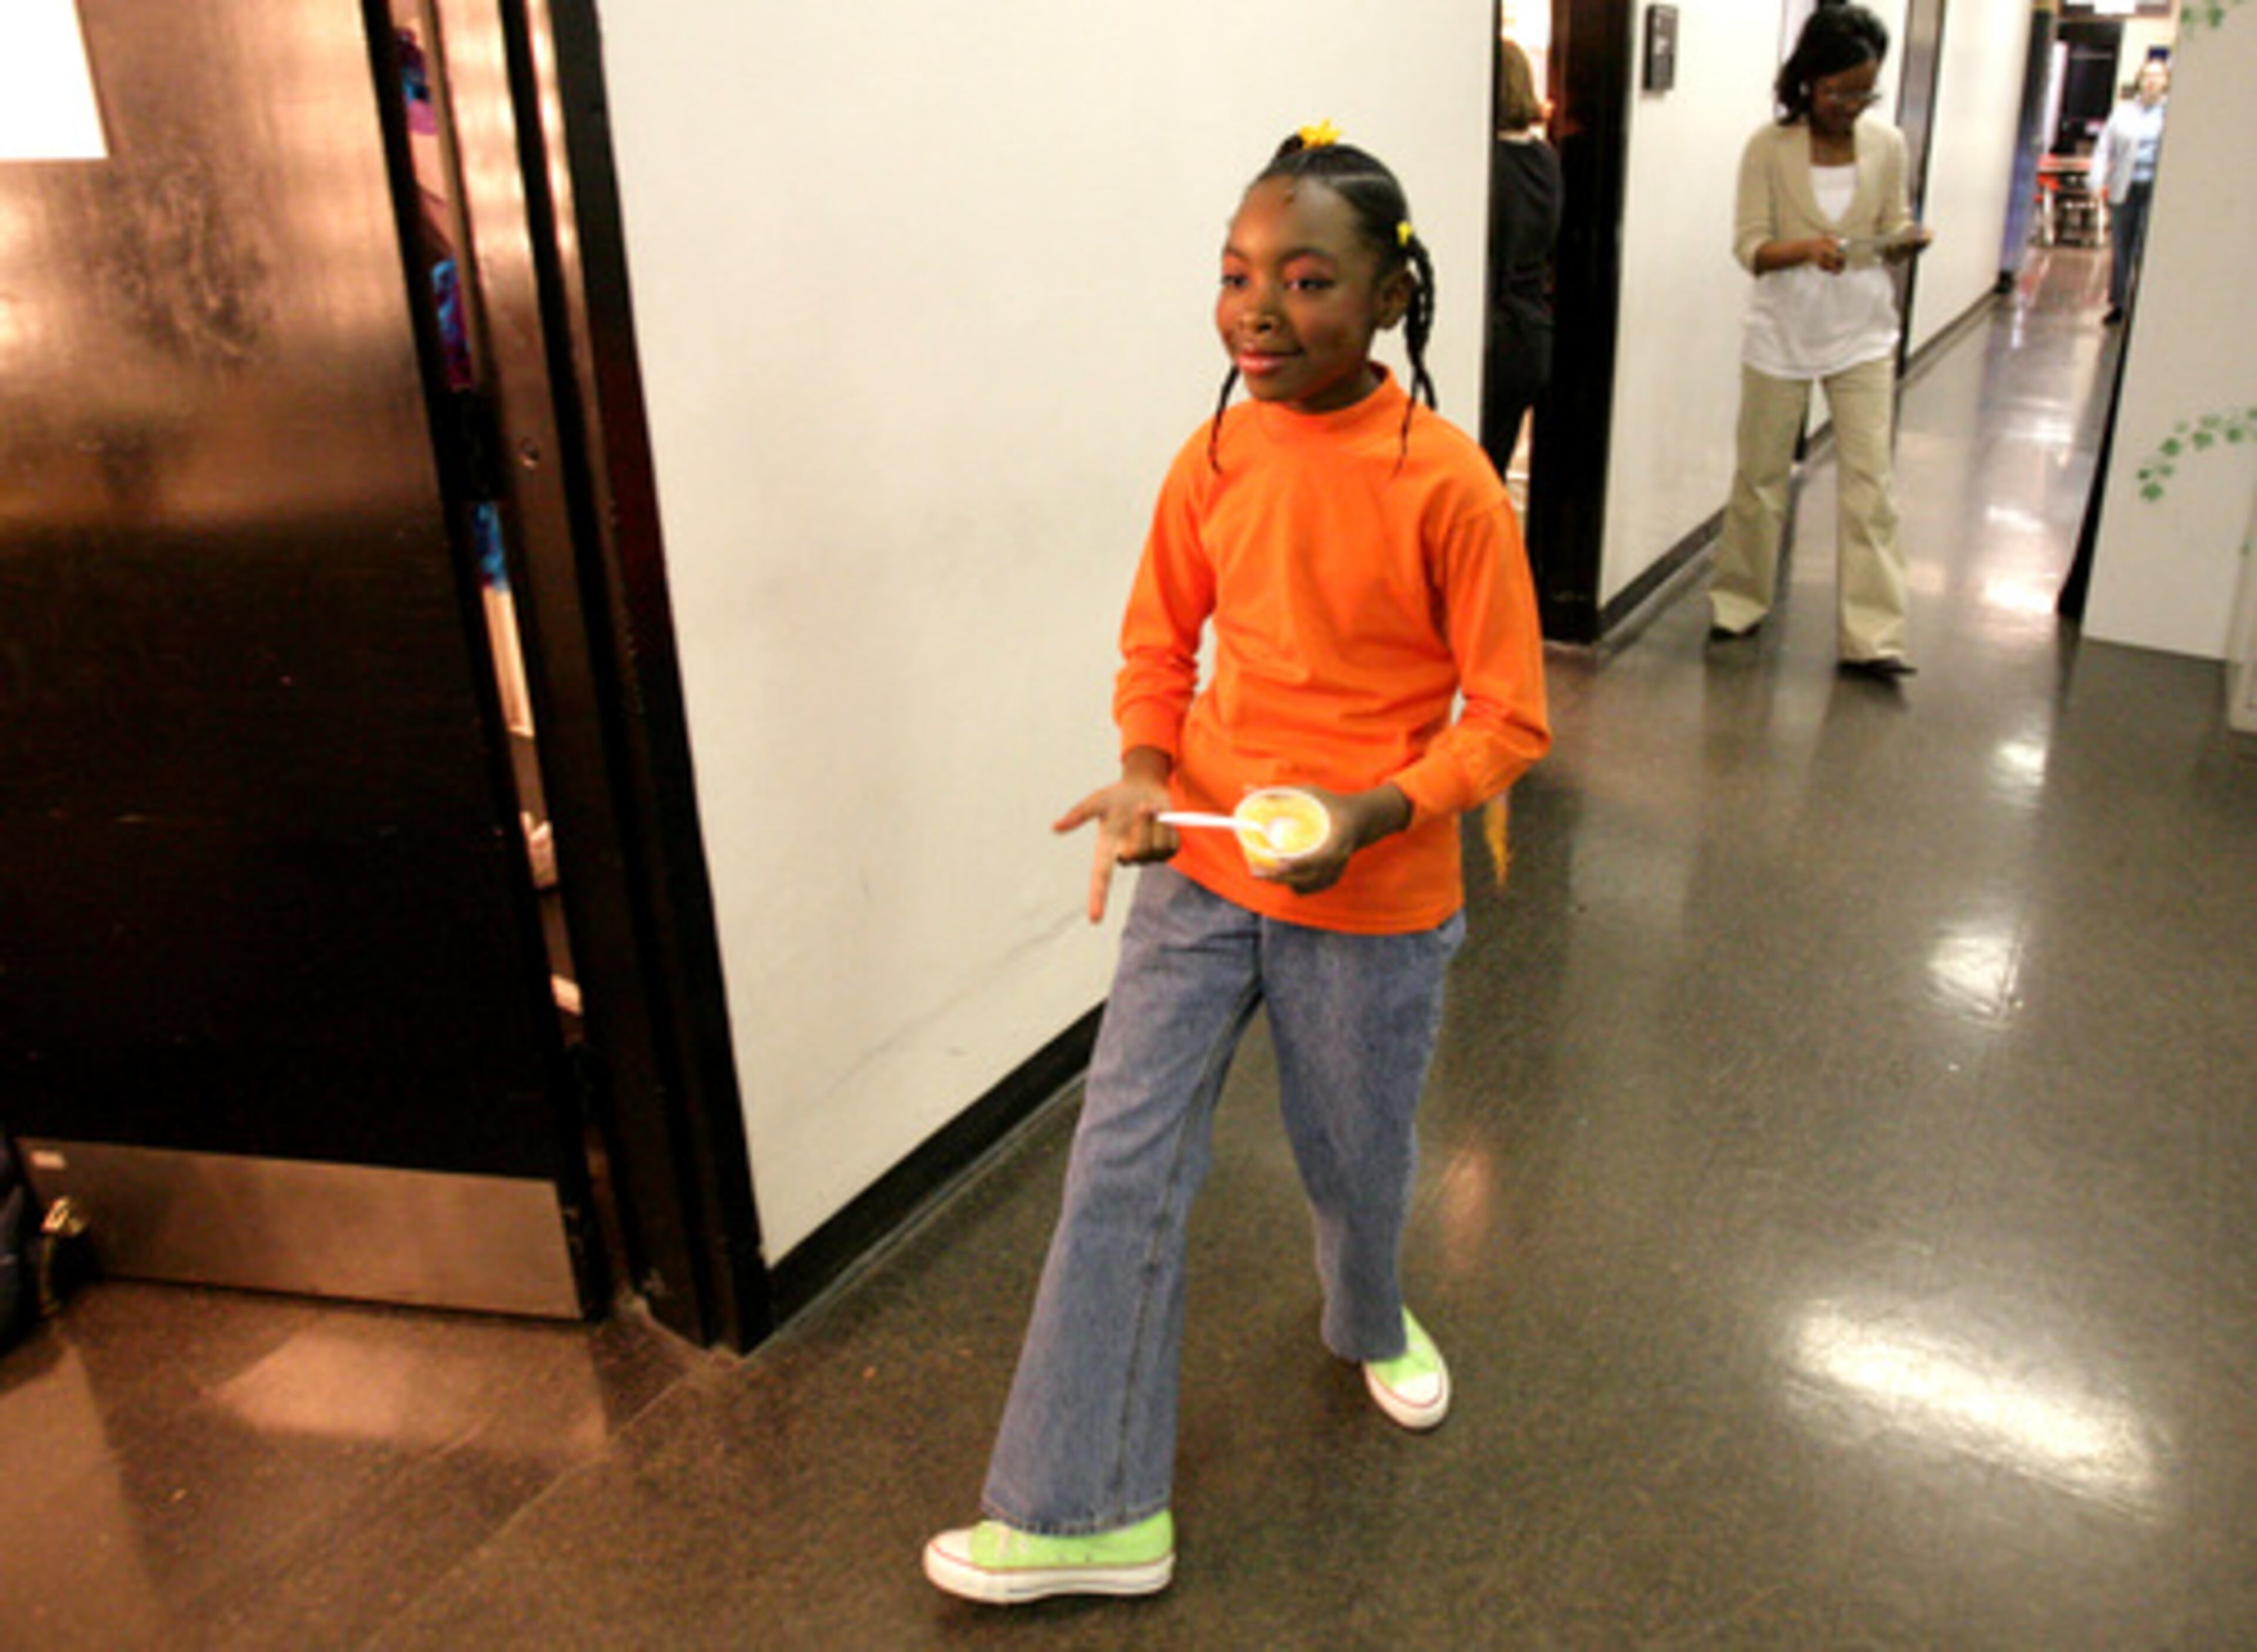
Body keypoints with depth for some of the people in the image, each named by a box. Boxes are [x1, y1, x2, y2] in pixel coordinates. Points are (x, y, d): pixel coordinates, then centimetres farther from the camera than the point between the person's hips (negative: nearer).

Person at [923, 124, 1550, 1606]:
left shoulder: (1447, 485, -17)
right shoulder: (1214, 461, -3)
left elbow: (1509, 721, -12)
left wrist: (1373, 813, -28)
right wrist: (1144, 774, -12)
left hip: (1372, 902, -3)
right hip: (1200, 874, 4)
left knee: (1358, 1158, 18)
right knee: (1122, 1168, 3)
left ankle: (1371, 1321, 57)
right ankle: (1087, 1513, 19)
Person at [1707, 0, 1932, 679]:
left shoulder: (1887, 145, 1)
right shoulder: (1769, 146, -6)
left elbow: (1891, 234, 9)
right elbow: (1748, 246, -8)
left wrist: (1906, 241, -14)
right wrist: (1806, 248, -26)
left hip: (1862, 332, 2)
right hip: (1783, 331, -1)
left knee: (1868, 479, -4)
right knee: (1760, 474, 9)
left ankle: (1871, 635, -3)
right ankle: (1739, 600, 29)